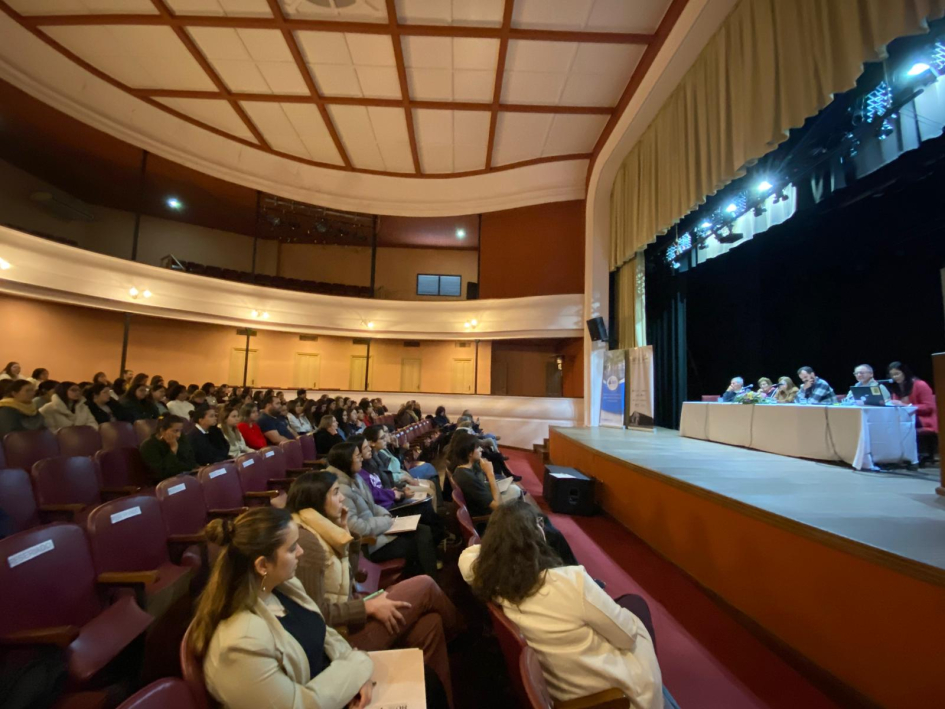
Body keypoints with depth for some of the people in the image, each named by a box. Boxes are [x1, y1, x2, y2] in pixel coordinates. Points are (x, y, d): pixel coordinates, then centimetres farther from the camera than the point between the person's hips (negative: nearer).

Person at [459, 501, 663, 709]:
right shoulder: (570, 580, -37)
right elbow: (627, 636, -20)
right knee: (635, 604, 20)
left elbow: (467, 554, 5)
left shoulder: (492, 581, -20)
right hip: (611, 684, -5)